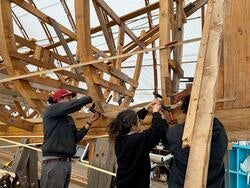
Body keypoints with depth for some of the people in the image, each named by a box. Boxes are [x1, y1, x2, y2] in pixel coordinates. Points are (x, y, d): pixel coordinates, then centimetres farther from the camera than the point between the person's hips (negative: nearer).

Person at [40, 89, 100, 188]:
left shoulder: (69, 119, 21)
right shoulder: (51, 109, 0)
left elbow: (76, 138, 11)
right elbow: (72, 106, -17)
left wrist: (89, 122, 6)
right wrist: (91, 97, -8)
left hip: (66, 162, 8)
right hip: (53, 162, -8)